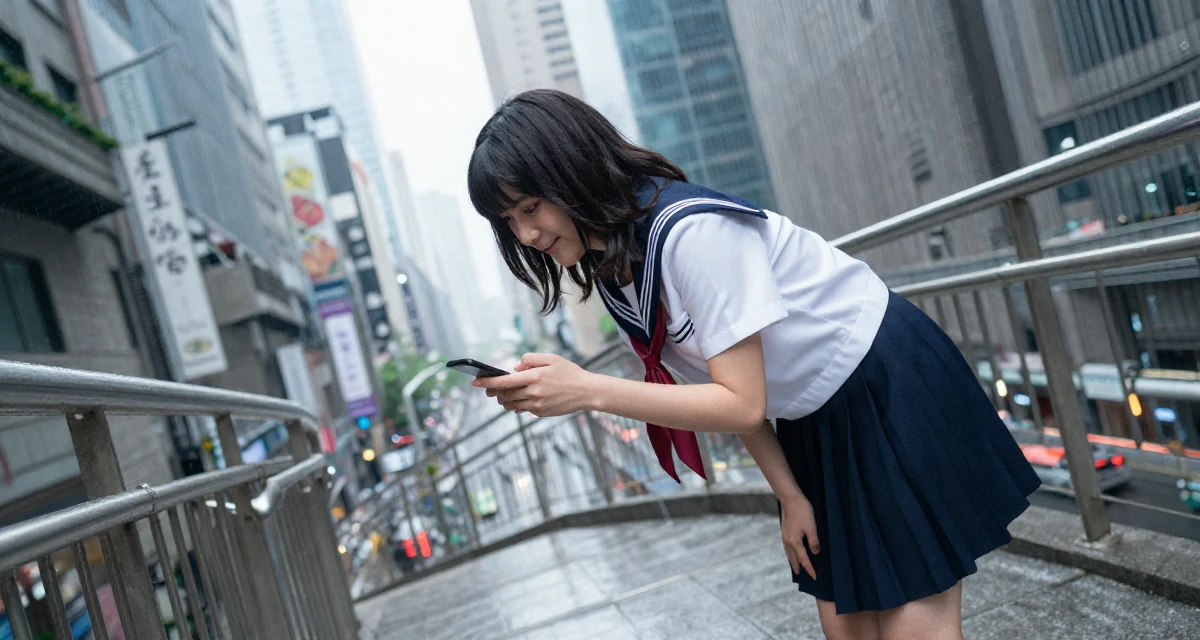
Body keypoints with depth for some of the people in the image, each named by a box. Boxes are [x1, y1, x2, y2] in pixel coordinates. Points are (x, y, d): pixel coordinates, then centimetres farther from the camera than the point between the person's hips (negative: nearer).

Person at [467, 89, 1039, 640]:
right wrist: (788, 494, 5)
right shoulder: (614, 271, -1)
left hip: (889, 388, -8)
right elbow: (719, 383, 5)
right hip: (814, 424, 8)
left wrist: (587, 390, -33)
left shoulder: (689, 230, -29)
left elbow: (743, 403, -29)